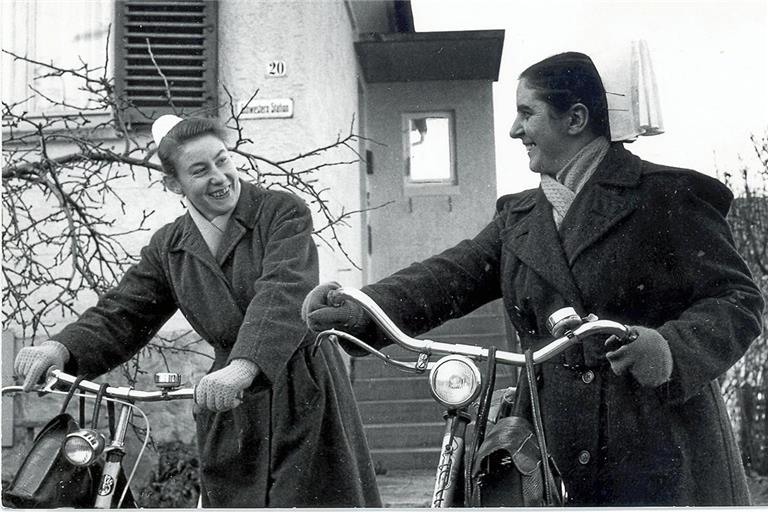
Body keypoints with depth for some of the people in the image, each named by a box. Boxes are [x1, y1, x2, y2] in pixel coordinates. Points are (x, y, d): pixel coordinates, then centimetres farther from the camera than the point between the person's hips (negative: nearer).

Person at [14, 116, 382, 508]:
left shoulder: (283, 211, -9)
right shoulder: (168, 248, 7)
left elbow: (284, 292, -25)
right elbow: (122, 314, 4)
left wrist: (244, 365, -40)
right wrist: (62, 348, -17)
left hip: (305, 401, -4)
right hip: (228, 408, 4)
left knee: (312, 501, -3)